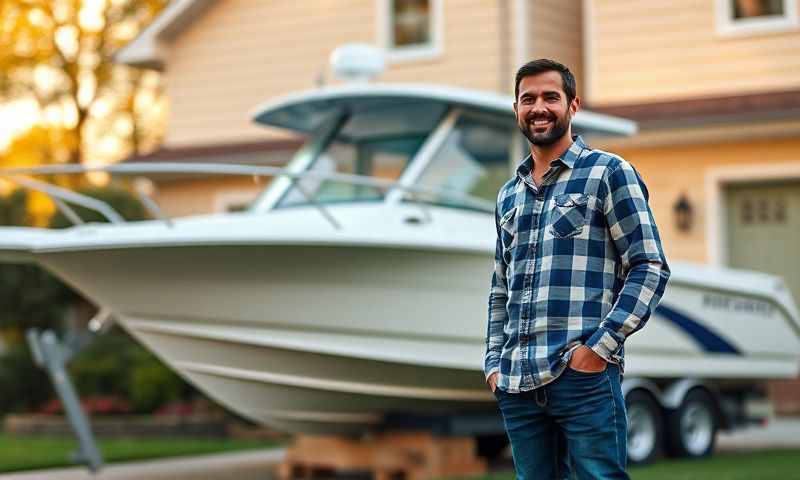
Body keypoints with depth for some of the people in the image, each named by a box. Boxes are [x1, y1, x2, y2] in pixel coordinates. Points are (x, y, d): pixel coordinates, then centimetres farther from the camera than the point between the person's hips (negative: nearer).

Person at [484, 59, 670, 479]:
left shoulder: (609, 173, 1)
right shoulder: (508, 195, 19)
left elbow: (650, 267, -5)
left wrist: (600, 345, -13)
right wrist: (494, 361, 12)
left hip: (585, 377, -5)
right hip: (516, 384, 6)